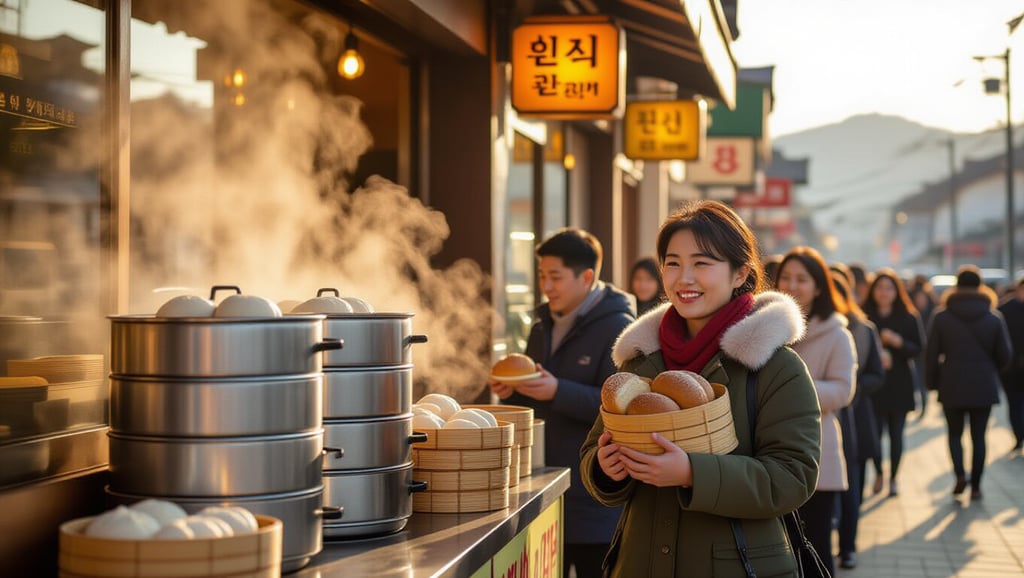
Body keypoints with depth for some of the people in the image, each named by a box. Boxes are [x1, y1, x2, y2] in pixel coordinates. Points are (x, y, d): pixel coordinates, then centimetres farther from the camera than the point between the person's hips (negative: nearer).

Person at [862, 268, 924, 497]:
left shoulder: (908, 317, 5)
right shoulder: (865, 317, 1)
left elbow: (918, 349, 3)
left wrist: (898, 342, -14)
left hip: (899, 385, 1)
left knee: (896, 434, 4)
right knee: (875, 431, -5)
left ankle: (893, 478, 18)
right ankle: (878, 474, 19)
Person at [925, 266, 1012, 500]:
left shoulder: (941, 317, -3)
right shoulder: (994, 318, -1)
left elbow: (932, 355, -4)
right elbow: (1005, 356, 1)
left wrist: (934, 382, 8)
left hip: (952, 386, 0)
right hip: (984, 387, 1)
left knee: (954, 433, 13)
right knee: (978, 436, 7)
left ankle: (960, 474, -7)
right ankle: (976, 485, 5)